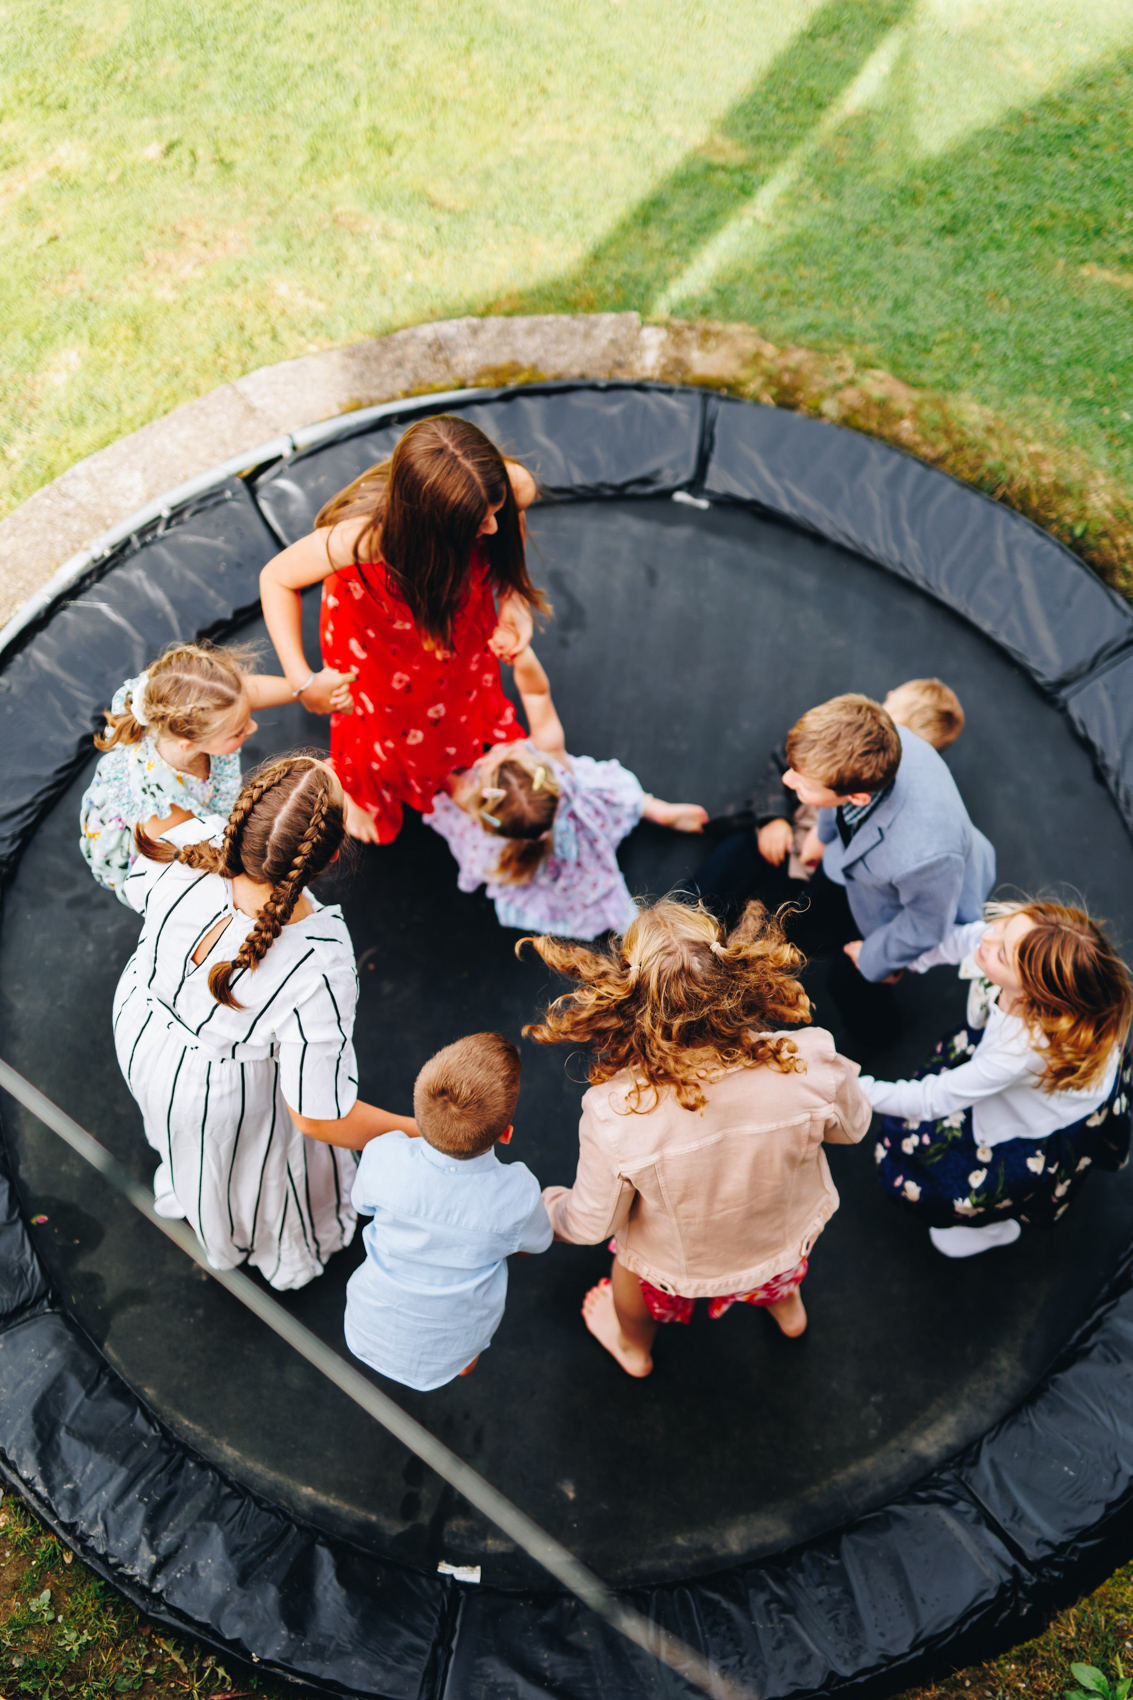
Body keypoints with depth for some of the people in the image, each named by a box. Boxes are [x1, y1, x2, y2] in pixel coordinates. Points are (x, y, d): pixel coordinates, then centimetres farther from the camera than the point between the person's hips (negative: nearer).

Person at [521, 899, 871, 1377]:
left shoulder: (615, 1115, -42)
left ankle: (635, 1348, 66)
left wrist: (544, 1208, 1)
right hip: (789, 1239, 2)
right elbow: (851, 1127, -13)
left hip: (681, 1266, -1)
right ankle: (787, 1307, 71)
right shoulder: (810, 1065, -37)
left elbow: (591, 1225, -21)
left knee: (632, 1266, 36)